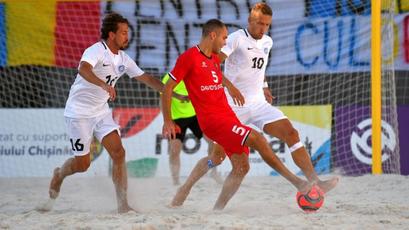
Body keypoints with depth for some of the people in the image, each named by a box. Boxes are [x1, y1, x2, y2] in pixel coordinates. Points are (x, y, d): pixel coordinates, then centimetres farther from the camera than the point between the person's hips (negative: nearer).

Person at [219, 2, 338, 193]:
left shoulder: (267, 43, 12)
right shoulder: (237, 39, -11)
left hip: (259, 104, 6)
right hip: (234, 107, -6)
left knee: (291, 134, -12)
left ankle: (315, 182, -17)